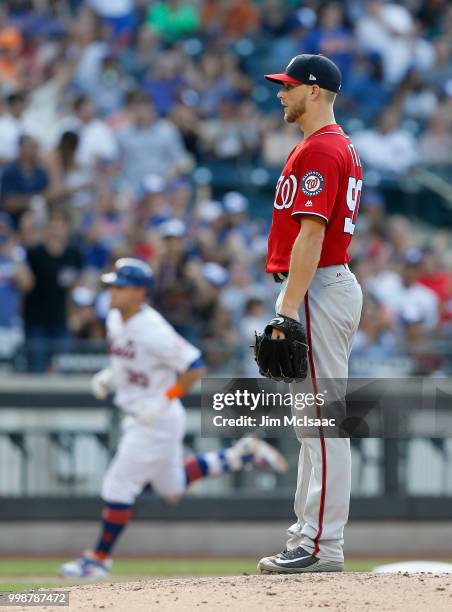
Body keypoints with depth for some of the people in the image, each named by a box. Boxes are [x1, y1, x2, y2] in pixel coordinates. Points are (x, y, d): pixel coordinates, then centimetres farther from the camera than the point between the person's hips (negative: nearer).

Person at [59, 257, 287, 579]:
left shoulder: (153, 331, -25)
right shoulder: (115, 320, 1)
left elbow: (195, 367, -24)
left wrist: (163, 401, -26)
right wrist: (109, 375, 4)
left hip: (158, 420, -10)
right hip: (137, 417, 10)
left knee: (118, 487, -6)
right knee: (172, 488, 23)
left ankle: (99, 559, 6)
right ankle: (241, 455, 31)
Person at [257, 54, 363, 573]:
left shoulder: (318, 150, -14)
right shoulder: (341, 147, 19)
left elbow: (311, 236, -21)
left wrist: (288, 311, -23)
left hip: (317, 291, -11)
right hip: (331, 287, 11)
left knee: (321, 421, -11)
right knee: (315, 420, 13)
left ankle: (322, 545, -12)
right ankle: (310, 536, 18)